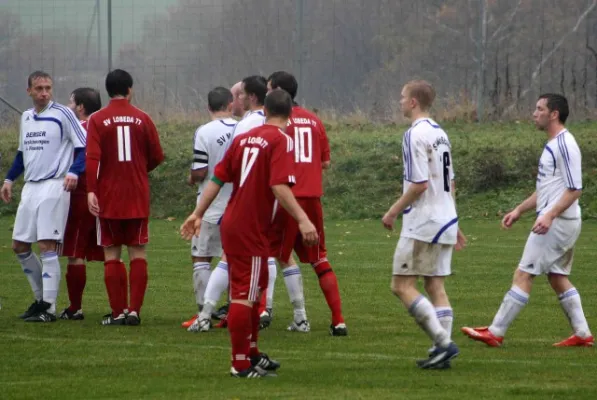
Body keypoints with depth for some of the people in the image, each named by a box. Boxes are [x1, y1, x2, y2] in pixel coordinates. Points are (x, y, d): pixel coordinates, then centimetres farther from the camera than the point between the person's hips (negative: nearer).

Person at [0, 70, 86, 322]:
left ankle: (49, 307, -8)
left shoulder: (62, 114, -7)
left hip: (54, 187, -8)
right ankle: (41, 298, 21)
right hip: (30, 188, 8)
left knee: (47, 246, -11)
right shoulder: (26, 117, 14)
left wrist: (74, 172, -23)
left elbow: (84, 147, -9)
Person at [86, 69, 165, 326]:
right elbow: (157, 157, 5)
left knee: (112, 254, 5)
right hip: (138, 197, 1)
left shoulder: (97, 120, -4)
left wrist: (91, 190, -16)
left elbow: (92, 158, -14)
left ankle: (118, 312, 3)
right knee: (137, 253, 6)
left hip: (108, 198, -1)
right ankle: (134, 309, 0)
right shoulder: (142, 119, 1)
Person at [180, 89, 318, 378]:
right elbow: (279, 187, -24)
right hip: (253, 230, -8)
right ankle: (241, 364, 0)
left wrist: (198, 214, 15)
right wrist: (302, 219, -27)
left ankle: (251, 353, 32)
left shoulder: (243, 138, 10)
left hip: (232, 224, 8)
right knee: (245, 296, -4)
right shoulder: (281, 141, -12)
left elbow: (218, 178, 10)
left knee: (253, 289, 21)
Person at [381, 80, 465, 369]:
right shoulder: (440, 134, 14)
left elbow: (419, 184, -20)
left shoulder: (416, 135, -14)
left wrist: (393, 212, -10)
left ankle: (443, 341, -14)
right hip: (445, 220, 9)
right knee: (435, 285, 10)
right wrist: (453, 224, 24)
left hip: (422, 223, -9)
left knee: (402, 285, -6)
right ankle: (443, 351, 5)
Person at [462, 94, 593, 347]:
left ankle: (496, 333, -7)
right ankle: (582, 334, 15)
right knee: (557, 277, 13)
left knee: (523, 275, -8)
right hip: (556, 222, 10)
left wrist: (549, 216, -28)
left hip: (557, 222, -10)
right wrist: (519, 210, 22)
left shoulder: (565, 145, -16)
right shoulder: (553, 145, 15)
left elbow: (574, 189, -21)